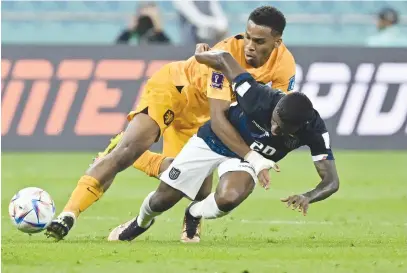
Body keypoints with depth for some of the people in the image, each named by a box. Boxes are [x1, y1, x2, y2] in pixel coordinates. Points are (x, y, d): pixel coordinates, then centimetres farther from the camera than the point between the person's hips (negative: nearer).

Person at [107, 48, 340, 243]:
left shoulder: (314, 131, -31)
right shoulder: (260, 98, -38)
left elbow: (331, 181, -29)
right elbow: (224, 58, -25)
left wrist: (308, 197, -50)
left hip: (247, 158, 1)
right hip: (213, 141, -1)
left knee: (229, 199, -31)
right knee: (162, 200, 6)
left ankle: (194, 215, 6)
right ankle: (141, 223, 45)